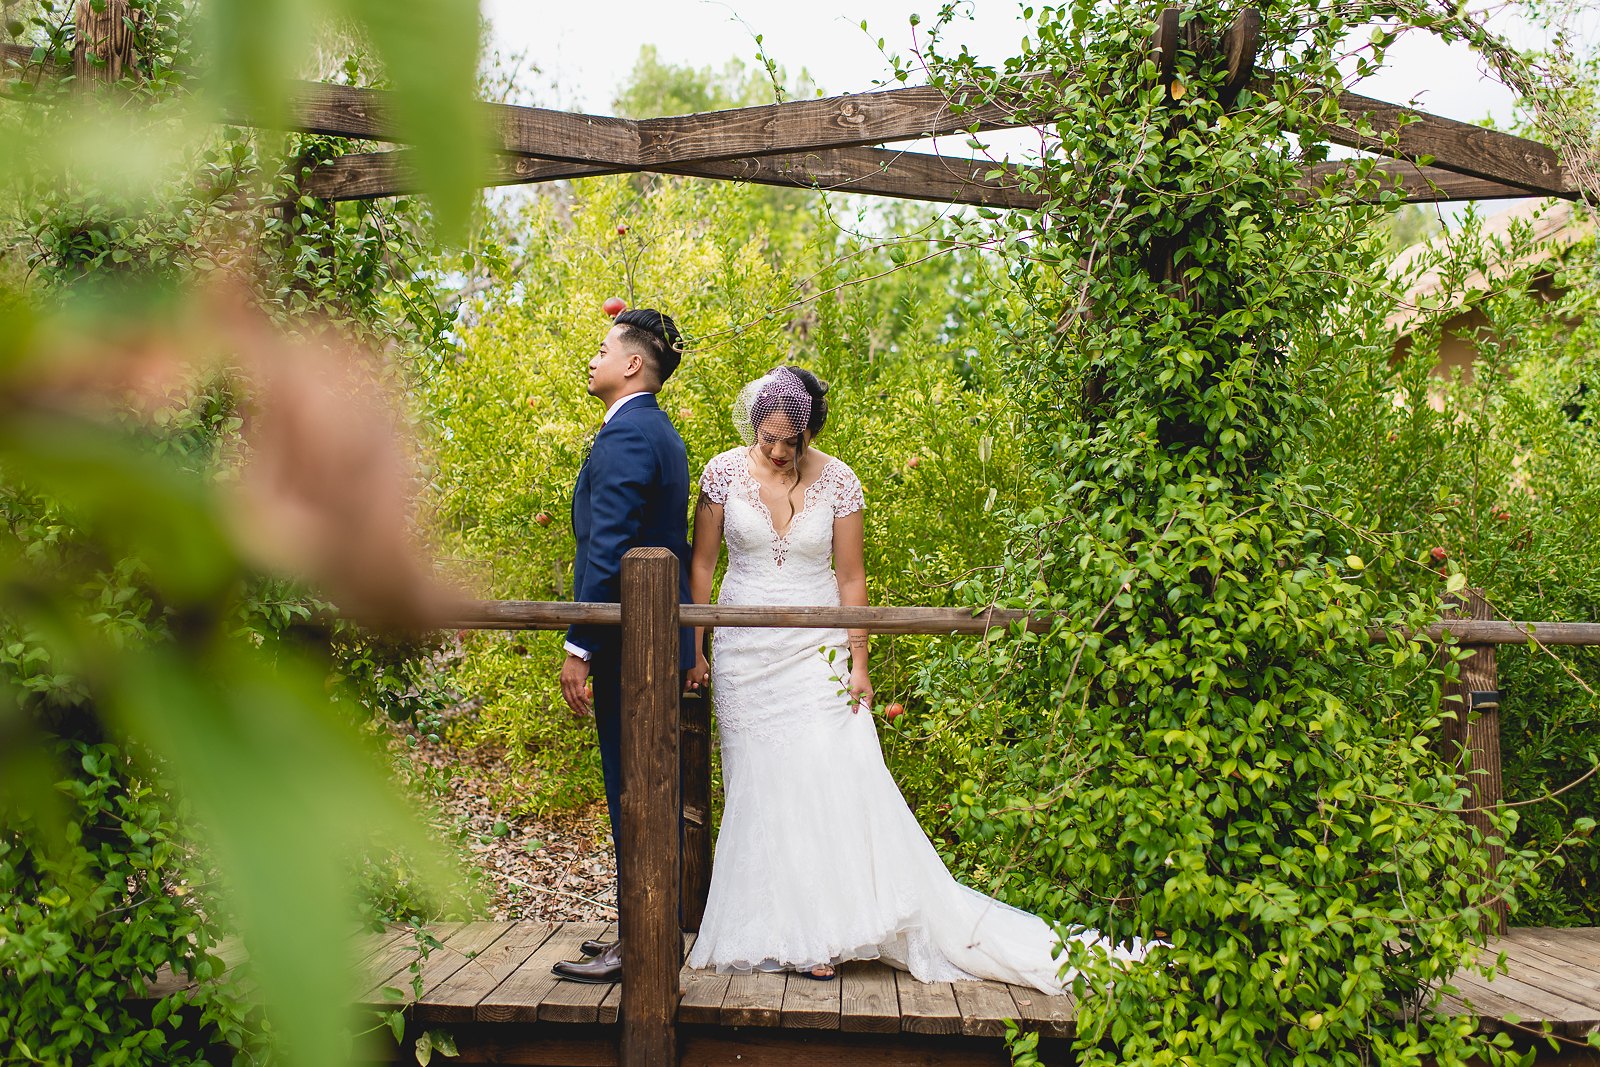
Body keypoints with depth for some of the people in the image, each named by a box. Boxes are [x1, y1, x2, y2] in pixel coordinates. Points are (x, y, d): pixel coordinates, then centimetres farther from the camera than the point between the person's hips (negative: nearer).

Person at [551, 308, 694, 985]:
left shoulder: (626, 434, -14)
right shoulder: (662, 433, 17)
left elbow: (606, 549, -21)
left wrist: (578, 647, -20)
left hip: (628, 644, -10)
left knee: (633, 792, -3)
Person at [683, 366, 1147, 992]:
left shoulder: (837, 481, -4)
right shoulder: (725, 472, -2)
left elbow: (851, 578, 0)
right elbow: (701, 564, 4)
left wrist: (858, 664, -4)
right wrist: (695, 650, 1)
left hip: (815, 653, -1)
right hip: (743, 653, 1)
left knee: (836, 781, -8)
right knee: (759, 790, 4)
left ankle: (813, 935, 4)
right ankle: (777, 933, 16)